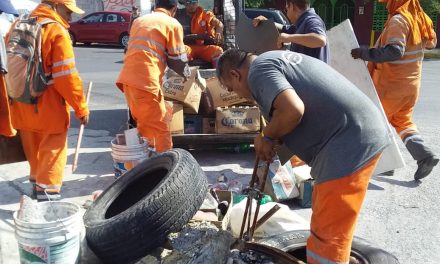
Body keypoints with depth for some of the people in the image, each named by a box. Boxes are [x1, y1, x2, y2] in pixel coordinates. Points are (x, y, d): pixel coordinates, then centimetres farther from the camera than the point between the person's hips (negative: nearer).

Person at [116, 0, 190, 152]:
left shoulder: (139, 20, 22)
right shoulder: (173, 24, 3)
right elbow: (177, 61, 3)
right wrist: (186, 73, 22)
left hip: (128, 78, 7)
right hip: (145, 81, -7)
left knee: (144, 125, 19)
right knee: (160, 129, 2)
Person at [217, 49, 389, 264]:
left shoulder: (258, 71, -9)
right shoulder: (275, 58, 22)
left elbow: (293, 110, -25)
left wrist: (267, 137, -7)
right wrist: (273, 139, 15)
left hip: (349, 143, -11)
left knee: (328, 236, -3)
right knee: (323, 212, 26)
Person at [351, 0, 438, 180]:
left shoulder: (398, 20, -19)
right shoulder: (420, 18, 6)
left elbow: (395, 51, -31)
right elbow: (432, 42, 21)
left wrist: (365, 53, -31)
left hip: (392, 84, -8)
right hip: (412, 83, 8)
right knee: (403, 121, 19)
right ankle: (424, 155, 3)